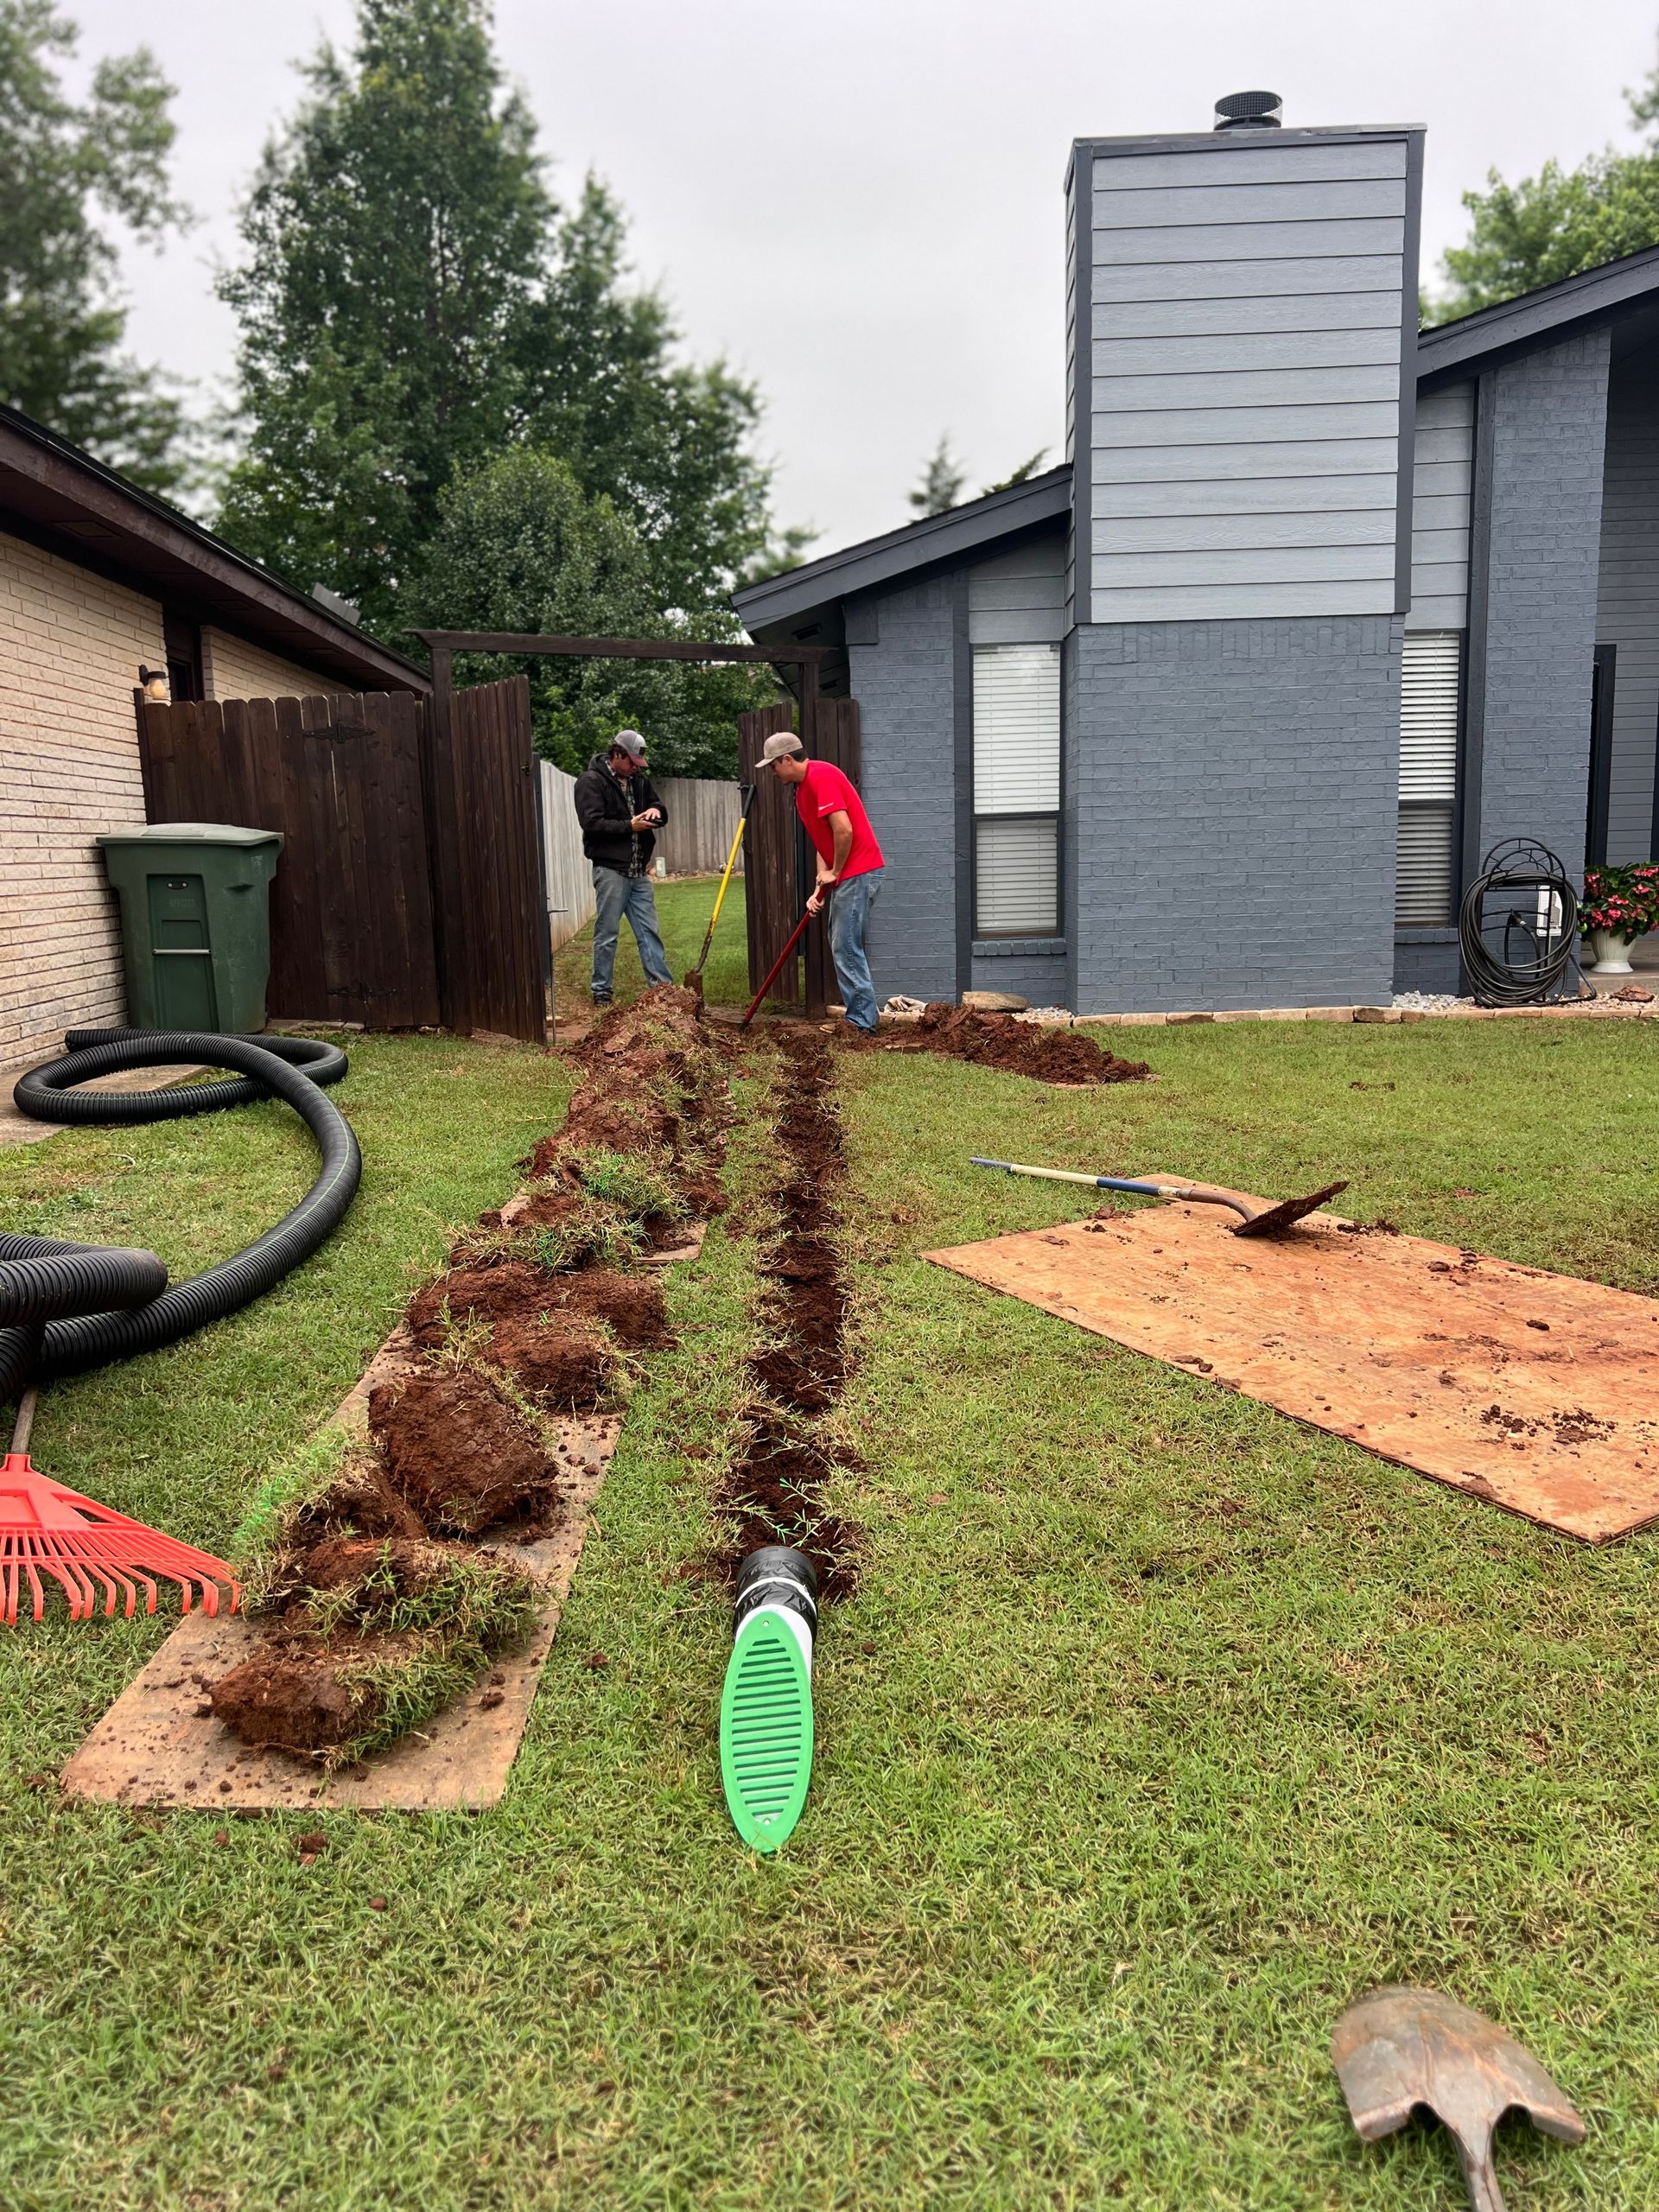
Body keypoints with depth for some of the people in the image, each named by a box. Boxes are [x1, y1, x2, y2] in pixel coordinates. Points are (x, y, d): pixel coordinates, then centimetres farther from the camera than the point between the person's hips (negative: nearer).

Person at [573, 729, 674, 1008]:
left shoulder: (639, 780, 13)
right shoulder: (591, 781, -6)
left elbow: (659, 807, 23)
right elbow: (592, 823, -15)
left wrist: (656, 810, -2)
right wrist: (630, 826, -19)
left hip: (639, 872, 6)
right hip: (611, 869, -6)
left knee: (649, 932, 7)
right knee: (607, 934, 0)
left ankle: (663, 986, 10)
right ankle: (601, 992, 9)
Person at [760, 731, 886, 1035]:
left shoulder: (821, 777, -15)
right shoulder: (802, 790, 18)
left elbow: (844, 830, -23)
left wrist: (834, 872, -10)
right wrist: (820, 887, 7)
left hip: (858, 872, -11)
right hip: (843, 874, 11)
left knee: (846, 948, -10)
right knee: (841, 947, 13)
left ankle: (862, 1024, -7)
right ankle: (857, 1015, 19)